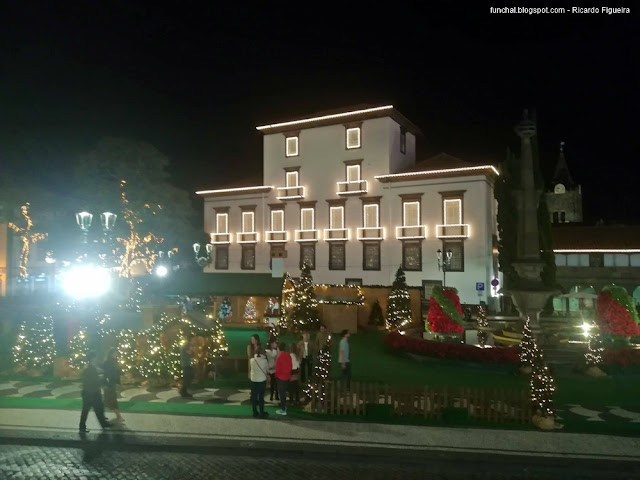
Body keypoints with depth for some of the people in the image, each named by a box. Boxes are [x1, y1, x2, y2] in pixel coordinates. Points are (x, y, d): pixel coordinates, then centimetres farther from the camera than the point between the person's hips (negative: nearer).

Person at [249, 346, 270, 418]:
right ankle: (262, 412, 12)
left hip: (253, 380, 2)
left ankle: (255, 412, 17)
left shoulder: (251, 360, -5)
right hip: (262, 380, -2)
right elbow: (267, 370, 2)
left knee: (254, 396, 11)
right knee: (261, 397, 7)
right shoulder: (265, 360, -11)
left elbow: (250, 369, 7)